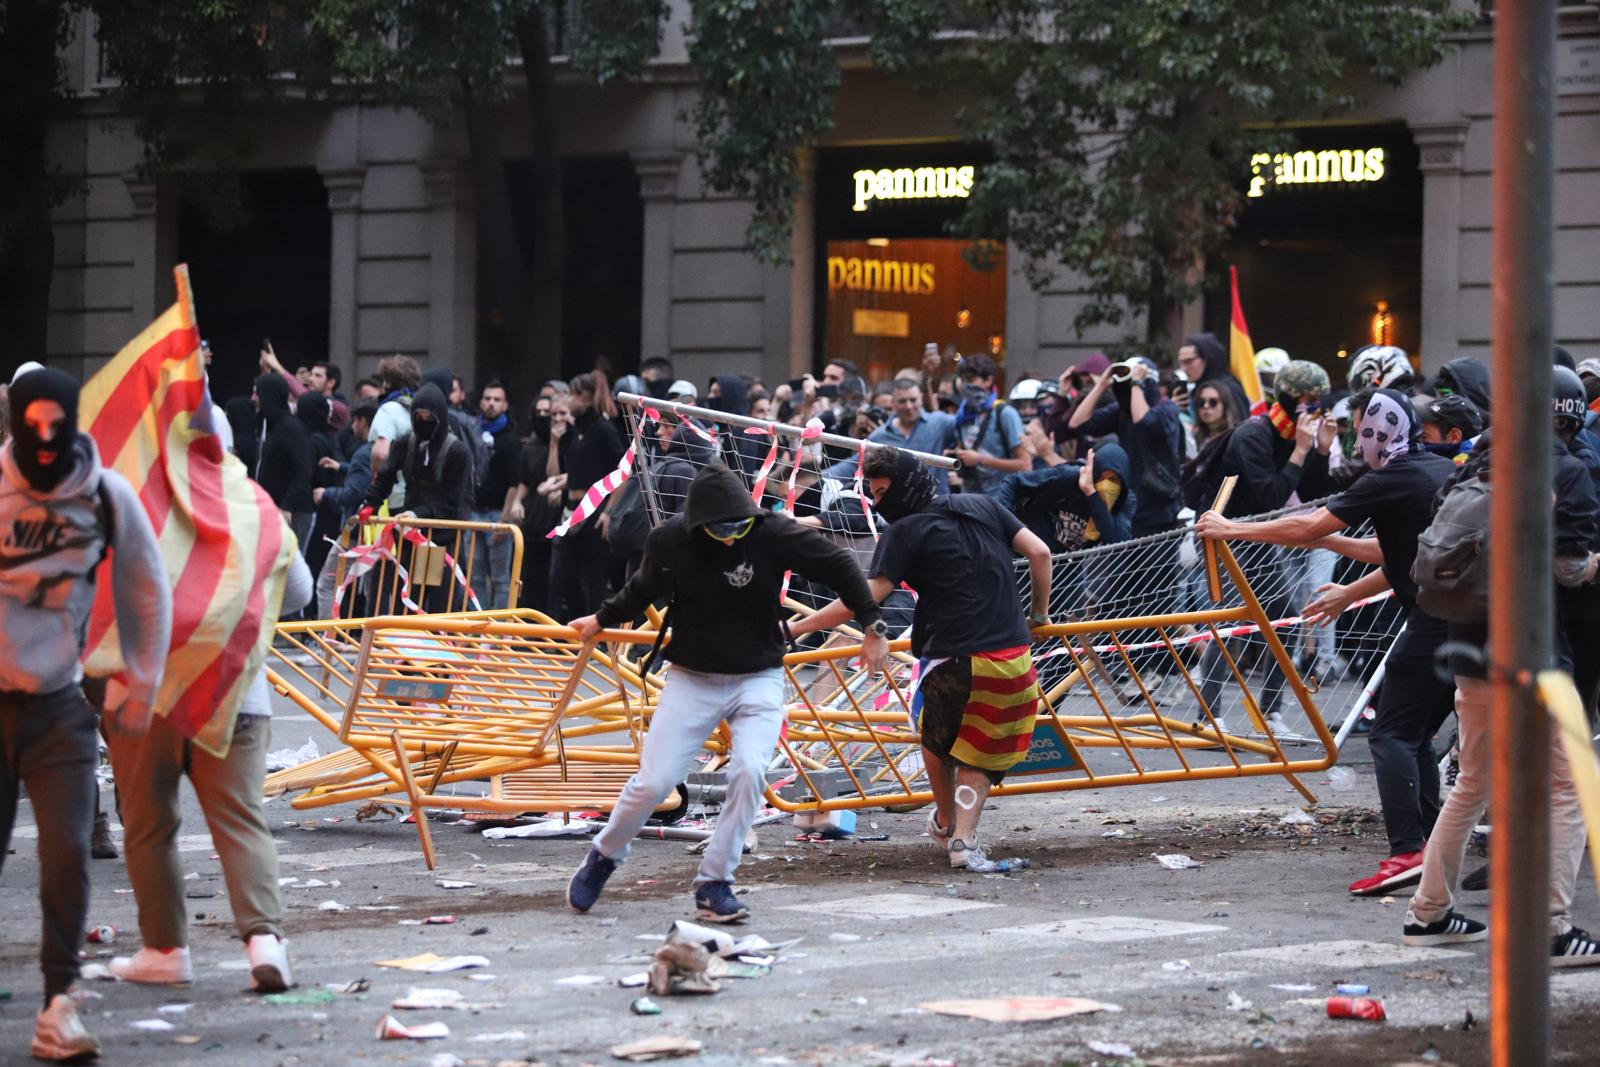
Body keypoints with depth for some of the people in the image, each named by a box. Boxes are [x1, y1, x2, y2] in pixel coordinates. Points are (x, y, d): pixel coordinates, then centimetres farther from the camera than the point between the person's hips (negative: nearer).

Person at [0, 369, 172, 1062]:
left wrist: (141, 692, 11)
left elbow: (147, 592, 9)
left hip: (59, 705, 1)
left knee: (67, 854, -10)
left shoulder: (109, 497, -4)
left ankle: (60, 1004, -1)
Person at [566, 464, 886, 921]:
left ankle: (714, 884, -8)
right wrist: (602, 619, 23)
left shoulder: (772, 533, -19)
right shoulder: (669, 542, -13)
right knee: (652, 782, -5)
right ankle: (603, 857, 23)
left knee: (749, 771, -23)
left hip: (758, 679, -1)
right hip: (691, 679, 1)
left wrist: (871, 626, -10)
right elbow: (644, 588, 10)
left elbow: (838, 565, -8)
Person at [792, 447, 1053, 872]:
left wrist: (795, 627, -7)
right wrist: (1039, 614, 22)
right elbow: (1039, 553, 8)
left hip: (953, 660, -4)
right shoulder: (982, 506, 12)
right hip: (1014, 657, 4)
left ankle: (946, 823, 41)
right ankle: (963, 839, -2)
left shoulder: (906, 532, -3)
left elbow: (864, 598, -10)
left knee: (938, 741, 25)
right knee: (981, 755, 15)